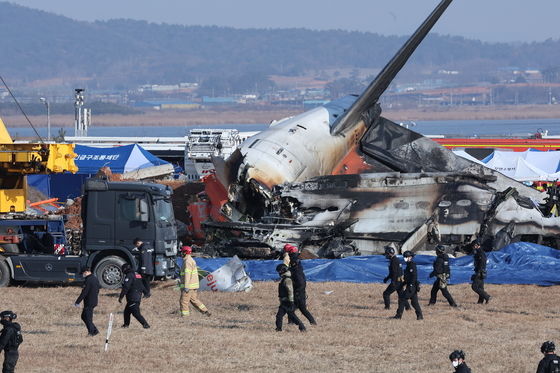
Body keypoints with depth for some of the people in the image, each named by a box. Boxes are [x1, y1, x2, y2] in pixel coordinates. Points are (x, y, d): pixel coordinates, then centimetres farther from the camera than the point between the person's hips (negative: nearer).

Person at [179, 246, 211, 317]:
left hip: (189, 285, -10)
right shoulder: (191, 260, 17)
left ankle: (184, 316, -4)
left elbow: (187, 274, -22)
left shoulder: (187, 261, -15)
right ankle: (206, 311, 11)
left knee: (183, 301, -5)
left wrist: (186, 287, -24)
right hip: (194, 286, 10)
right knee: (194, 300, 14)